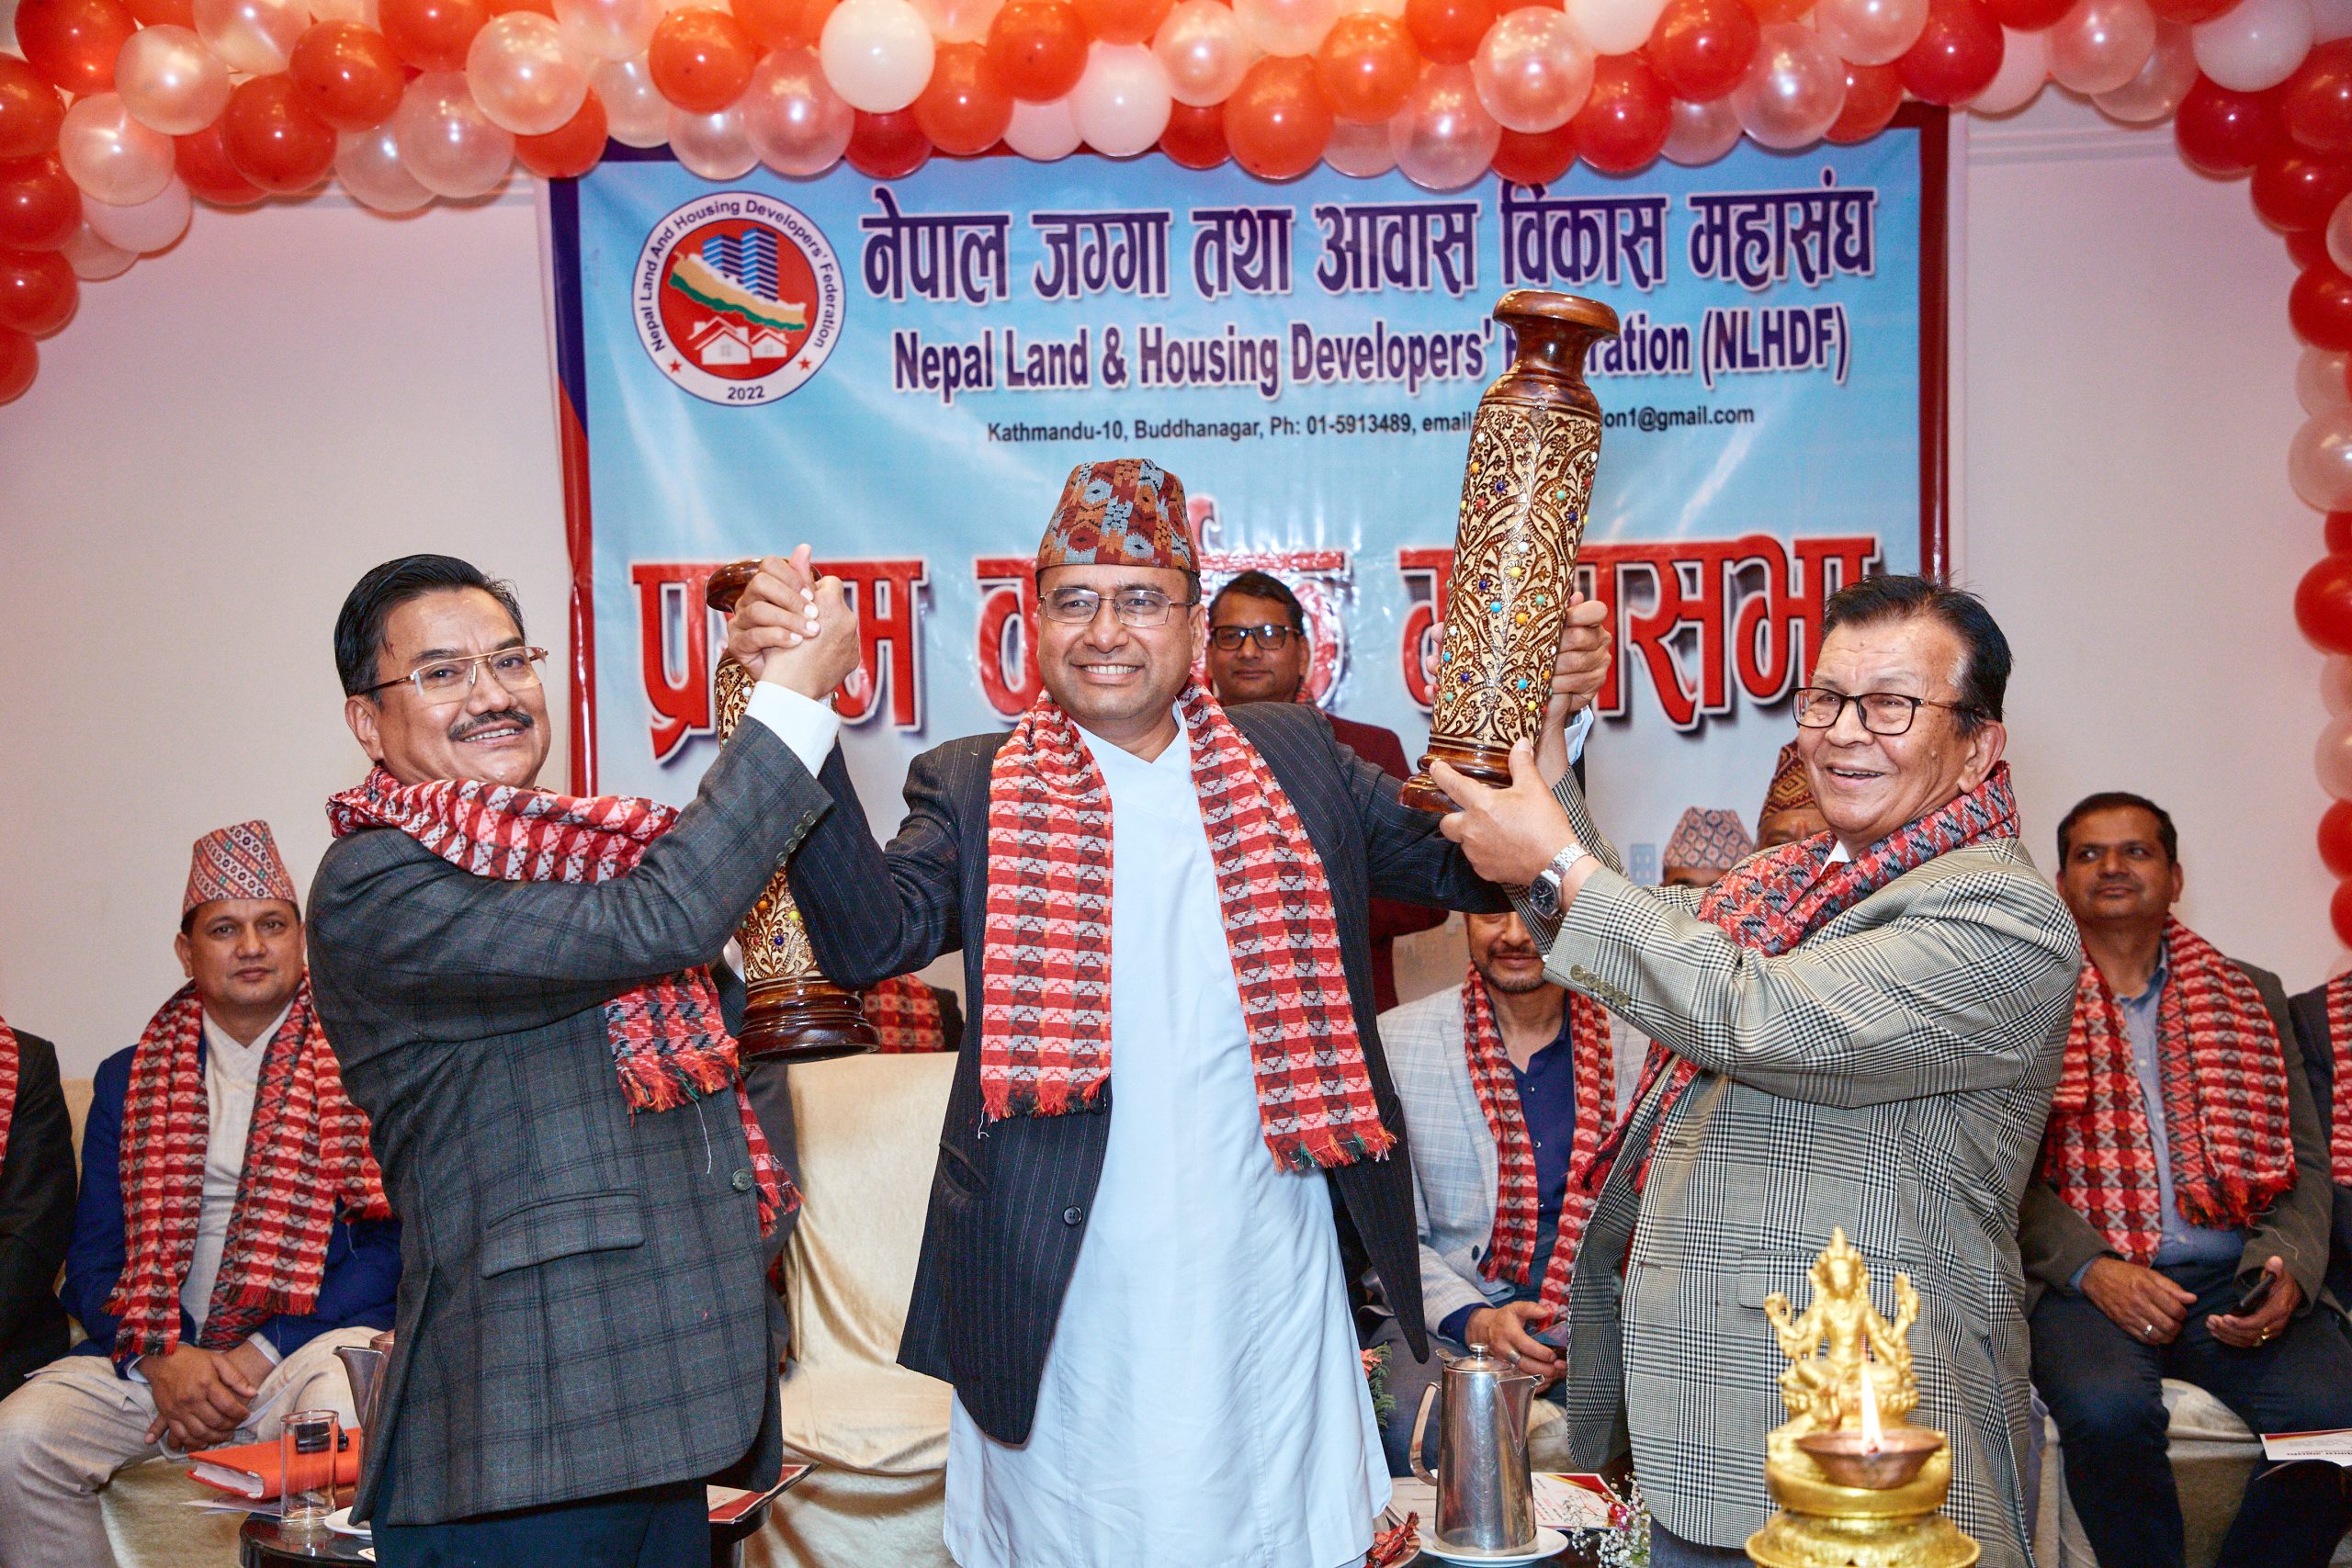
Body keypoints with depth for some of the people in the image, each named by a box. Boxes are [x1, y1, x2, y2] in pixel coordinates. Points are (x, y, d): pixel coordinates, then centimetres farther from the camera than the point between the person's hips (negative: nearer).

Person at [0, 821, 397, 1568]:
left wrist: (261, 1355, -11)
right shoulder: (127, 1080, 17)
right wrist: (161, 1358, -9)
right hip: (156, 1351, 4)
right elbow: (93, 1258, 11)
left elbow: (394, 1241, -1)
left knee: (345, 1420, -36)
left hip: (312, 1337, -3)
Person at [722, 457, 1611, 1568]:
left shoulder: (1296, 759, 6)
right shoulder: (975, 789, 0)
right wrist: (803, 714, -24)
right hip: (1072, 1301, -2)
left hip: (1268, 1287, 2)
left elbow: (1470, 870, 8)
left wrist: (1538, 721, -8)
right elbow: (870, 938, -16)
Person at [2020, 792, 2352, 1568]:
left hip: (2235, 1280, 3)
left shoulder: (2252, 996, 21)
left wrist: (2288, 1270, -5)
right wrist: (2094, 1270, -15)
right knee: (2108, 1408, -33)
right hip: (2084, 1280, -3)